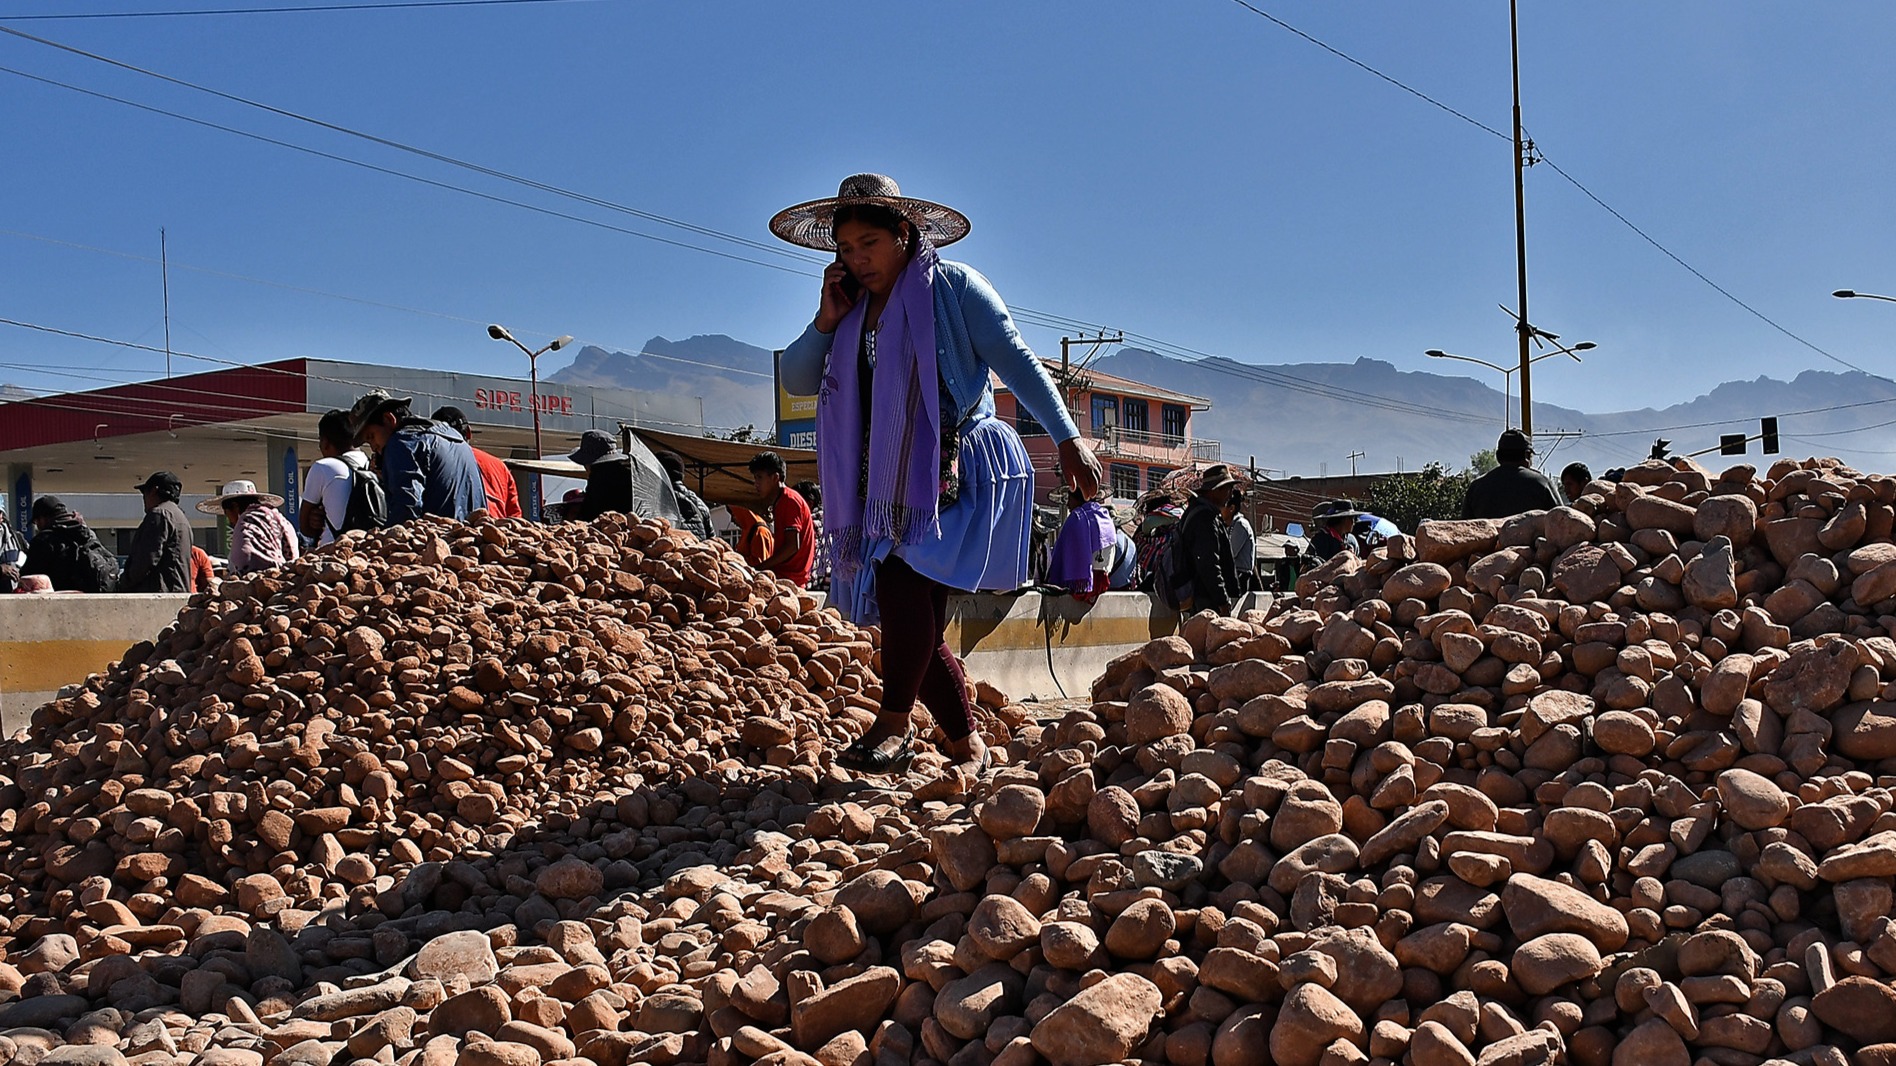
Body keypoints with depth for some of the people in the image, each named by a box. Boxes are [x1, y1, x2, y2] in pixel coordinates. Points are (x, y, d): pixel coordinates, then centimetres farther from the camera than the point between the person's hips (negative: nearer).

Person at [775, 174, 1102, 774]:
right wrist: (827, 321, -2)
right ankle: (967, 745, 17)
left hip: (958, 471, -6)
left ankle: (894, 724, -20)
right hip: (888, 485, 6)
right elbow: (795, 381, 13)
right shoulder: (853, 309, 15)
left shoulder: (952, 286, -1)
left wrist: (1067, 438, -13)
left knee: (902, 577, -27)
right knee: (917, 629, 4)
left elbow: (1016, 360, -6)